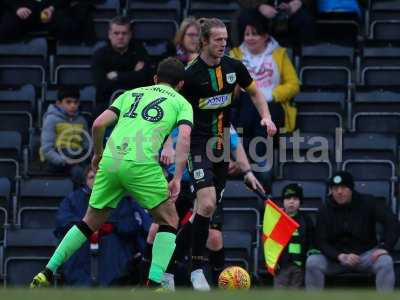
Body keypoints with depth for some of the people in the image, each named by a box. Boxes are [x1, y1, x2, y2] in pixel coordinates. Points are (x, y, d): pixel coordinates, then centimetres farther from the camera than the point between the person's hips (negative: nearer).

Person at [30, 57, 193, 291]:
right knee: (169, 222, 13)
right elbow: (184, 137, -3)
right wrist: (177, 179, -7)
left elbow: (99, 124, 15)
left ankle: (46, 274, 16)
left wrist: (98, 154, 30)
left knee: (91, 222, 19)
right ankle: (154, 283, -2)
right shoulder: (181, 103, 16)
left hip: (110, 160, 4)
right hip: (141, 164, -4)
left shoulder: (132, 94, 27)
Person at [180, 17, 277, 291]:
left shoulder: (234, 67, 1)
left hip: (222, 143, 6)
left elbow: (255, 92, 16)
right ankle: (197, 269, -12)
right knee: (207, 204, -20)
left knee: (210, 208, 10)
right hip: (199, 143, -6)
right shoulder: (191, 74, -14)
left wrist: (266, 117, 0)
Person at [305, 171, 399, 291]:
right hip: (336, 257, 1)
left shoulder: (368, 203, -7)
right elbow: (321, 241, -8)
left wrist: (384, 247, -27)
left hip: (366, 254, -1)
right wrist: (340, 256, -26)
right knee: (312, 262, -27)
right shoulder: (325, 210, -3)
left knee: (385, 261, -33)